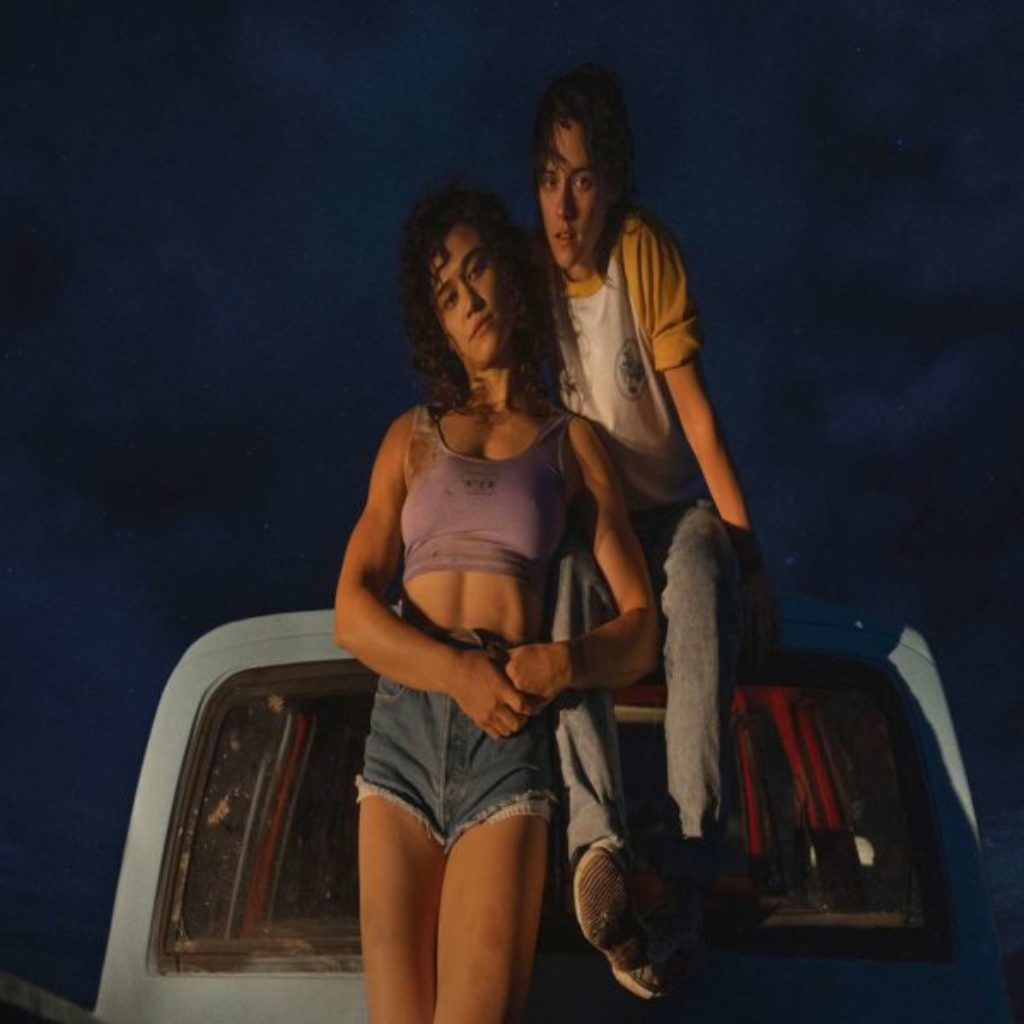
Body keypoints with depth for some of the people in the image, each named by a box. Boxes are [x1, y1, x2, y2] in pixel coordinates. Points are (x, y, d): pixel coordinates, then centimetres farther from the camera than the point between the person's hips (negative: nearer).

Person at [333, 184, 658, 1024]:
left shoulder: (570, 441, 16)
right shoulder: (411, 438, 20)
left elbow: (641, 631, 10)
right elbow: (352, 611, 8)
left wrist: (564, 662, -12)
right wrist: (458, 673, -10)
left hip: (511, 736, -1)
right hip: (403, 721, 2)